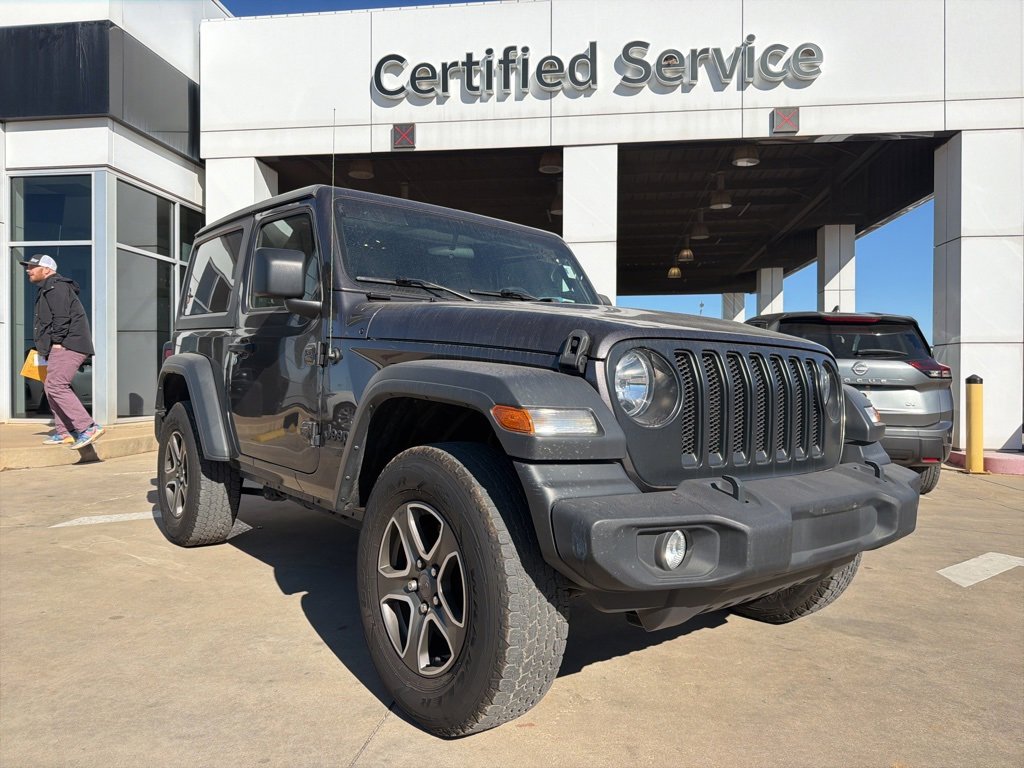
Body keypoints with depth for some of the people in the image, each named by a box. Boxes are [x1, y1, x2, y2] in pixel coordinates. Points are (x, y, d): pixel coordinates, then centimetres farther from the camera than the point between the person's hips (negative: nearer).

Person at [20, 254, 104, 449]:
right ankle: (64, 433, 15)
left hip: (68, 345, -11)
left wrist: (57, 342, -19)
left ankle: (88, 427, -23)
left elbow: (61, 317, -19)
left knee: (55, 385, -18)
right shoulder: (47, 289, 27)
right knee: (51, 387, 12)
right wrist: (49, 347, 20)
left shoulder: (56, 287, -8)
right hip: (63, 347, 11)